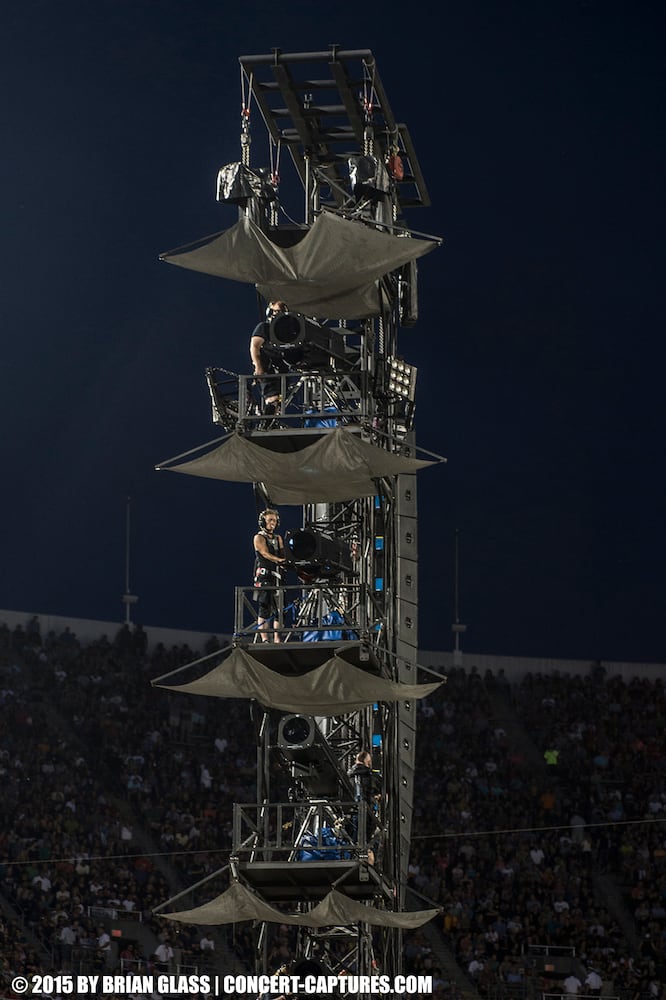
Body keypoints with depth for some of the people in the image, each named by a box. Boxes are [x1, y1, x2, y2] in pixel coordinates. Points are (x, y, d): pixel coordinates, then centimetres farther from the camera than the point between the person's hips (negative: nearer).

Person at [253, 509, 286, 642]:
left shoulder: (278, 538, 21)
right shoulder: (259, 537, 2)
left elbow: (283, 554, 11)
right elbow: (265, 554, -13)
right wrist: (280, 560, -29)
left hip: (277, 575, 6)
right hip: (263, 575, -6)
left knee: (278, 608, 0)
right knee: (264, 607, -11)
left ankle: (277, 640, 2)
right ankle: (264, 639, -13)